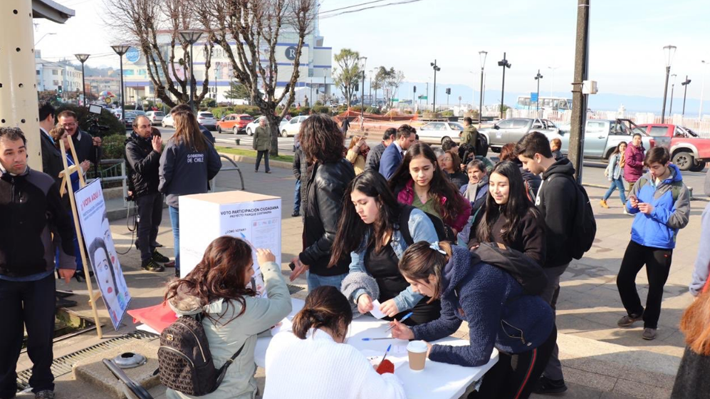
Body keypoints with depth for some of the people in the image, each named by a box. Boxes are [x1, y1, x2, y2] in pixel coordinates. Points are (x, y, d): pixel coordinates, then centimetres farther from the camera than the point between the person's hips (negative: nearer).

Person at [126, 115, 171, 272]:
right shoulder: (131, 146, -10)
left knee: (155, 222, 17)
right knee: (145, 225, -4)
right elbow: (139, 167, -24)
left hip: (157, 187, 7)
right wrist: (155, 152, -30)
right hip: (143, 190, -7)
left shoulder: (152, 140, 10)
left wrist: (160, 150, -4)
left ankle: (151, 250, 32)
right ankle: (146, 259, 0)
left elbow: (162, 161, 16)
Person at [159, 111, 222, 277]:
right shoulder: (204, 143, 1)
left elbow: (165, 171, -13)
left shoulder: (173, 144, -11)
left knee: (179, 234, 5)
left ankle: (180, 268, 9)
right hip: (199, 195, 4)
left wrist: (162, 188, 3)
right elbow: (216, 165, 2)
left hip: (177, 196, -4)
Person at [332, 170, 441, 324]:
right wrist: (360, 293, -17)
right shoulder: (361, 228, 0)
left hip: (419, 310, -5)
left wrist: (401, 302, -28)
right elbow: (356, 269, 5)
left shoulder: (415, 221, -17)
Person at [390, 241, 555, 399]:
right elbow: (449, 322, 2)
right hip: (506, 336, 8)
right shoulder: (450, 277, -14)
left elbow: (478, 354, -32)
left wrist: (433, 351, -24)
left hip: (531, 338, -8)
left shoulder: (475, 290, -41)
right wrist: (413, 333, -9)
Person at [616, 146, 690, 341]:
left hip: (661, 246, -4)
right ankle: (635, 312, 32)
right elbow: (630, 206, 11)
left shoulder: (679, 189, -11)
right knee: (623, 279, 6)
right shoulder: (643, 181, 2)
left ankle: (650, 324, 26)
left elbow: (681, 220, -14)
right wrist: (632, 204, -13)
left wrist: (654, 211, -22)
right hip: (638, 240, 4)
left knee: (655, 287, 7)